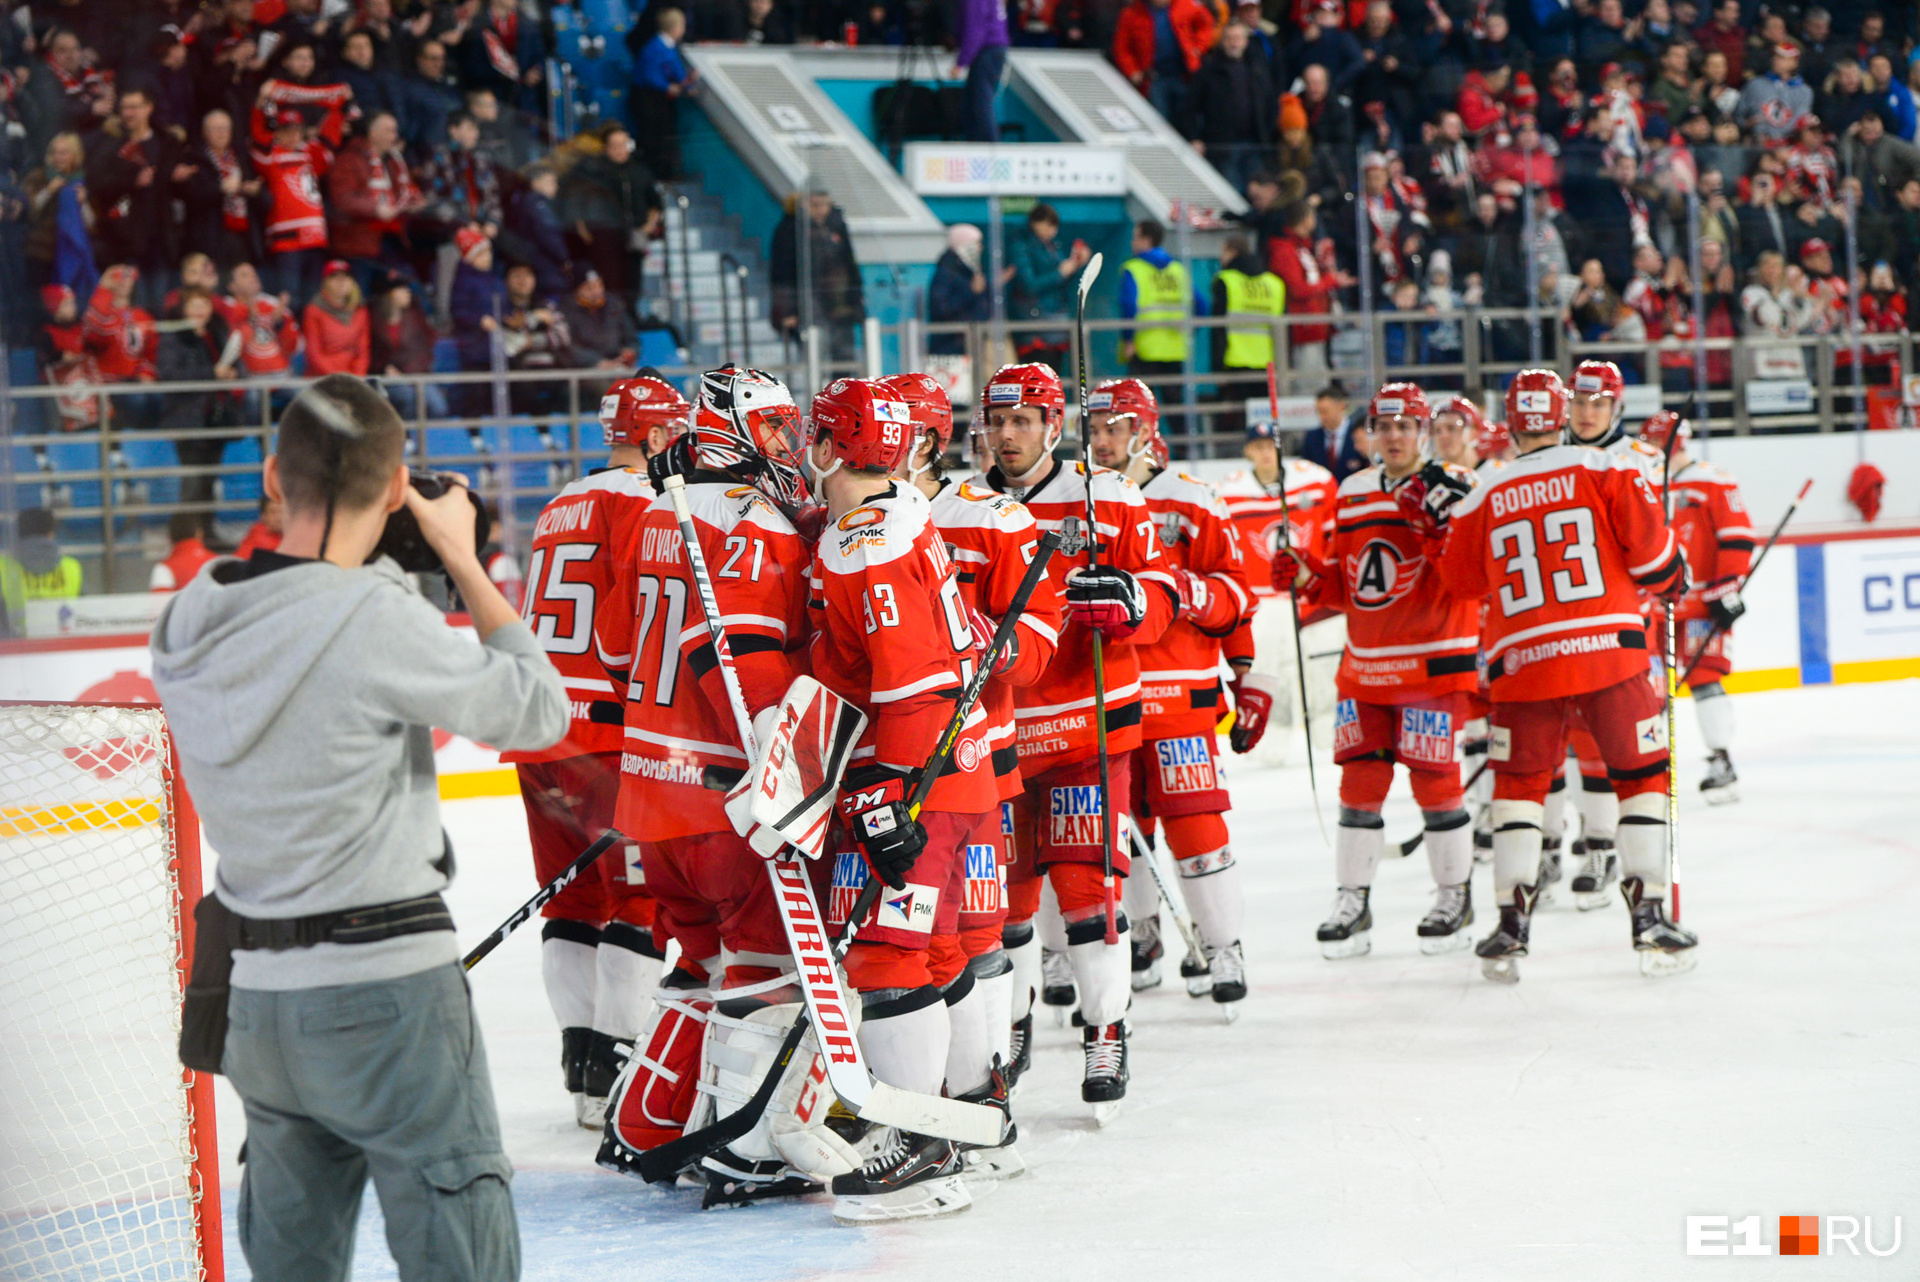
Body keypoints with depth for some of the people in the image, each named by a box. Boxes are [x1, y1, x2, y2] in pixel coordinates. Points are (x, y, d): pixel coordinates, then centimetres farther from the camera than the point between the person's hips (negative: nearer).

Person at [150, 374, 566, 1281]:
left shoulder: (192, 621, 2)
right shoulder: (377, 619, -19)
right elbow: (538, 710, -7)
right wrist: (462, 561, 1)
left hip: (257, 994, 7)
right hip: (386, 991, -7)